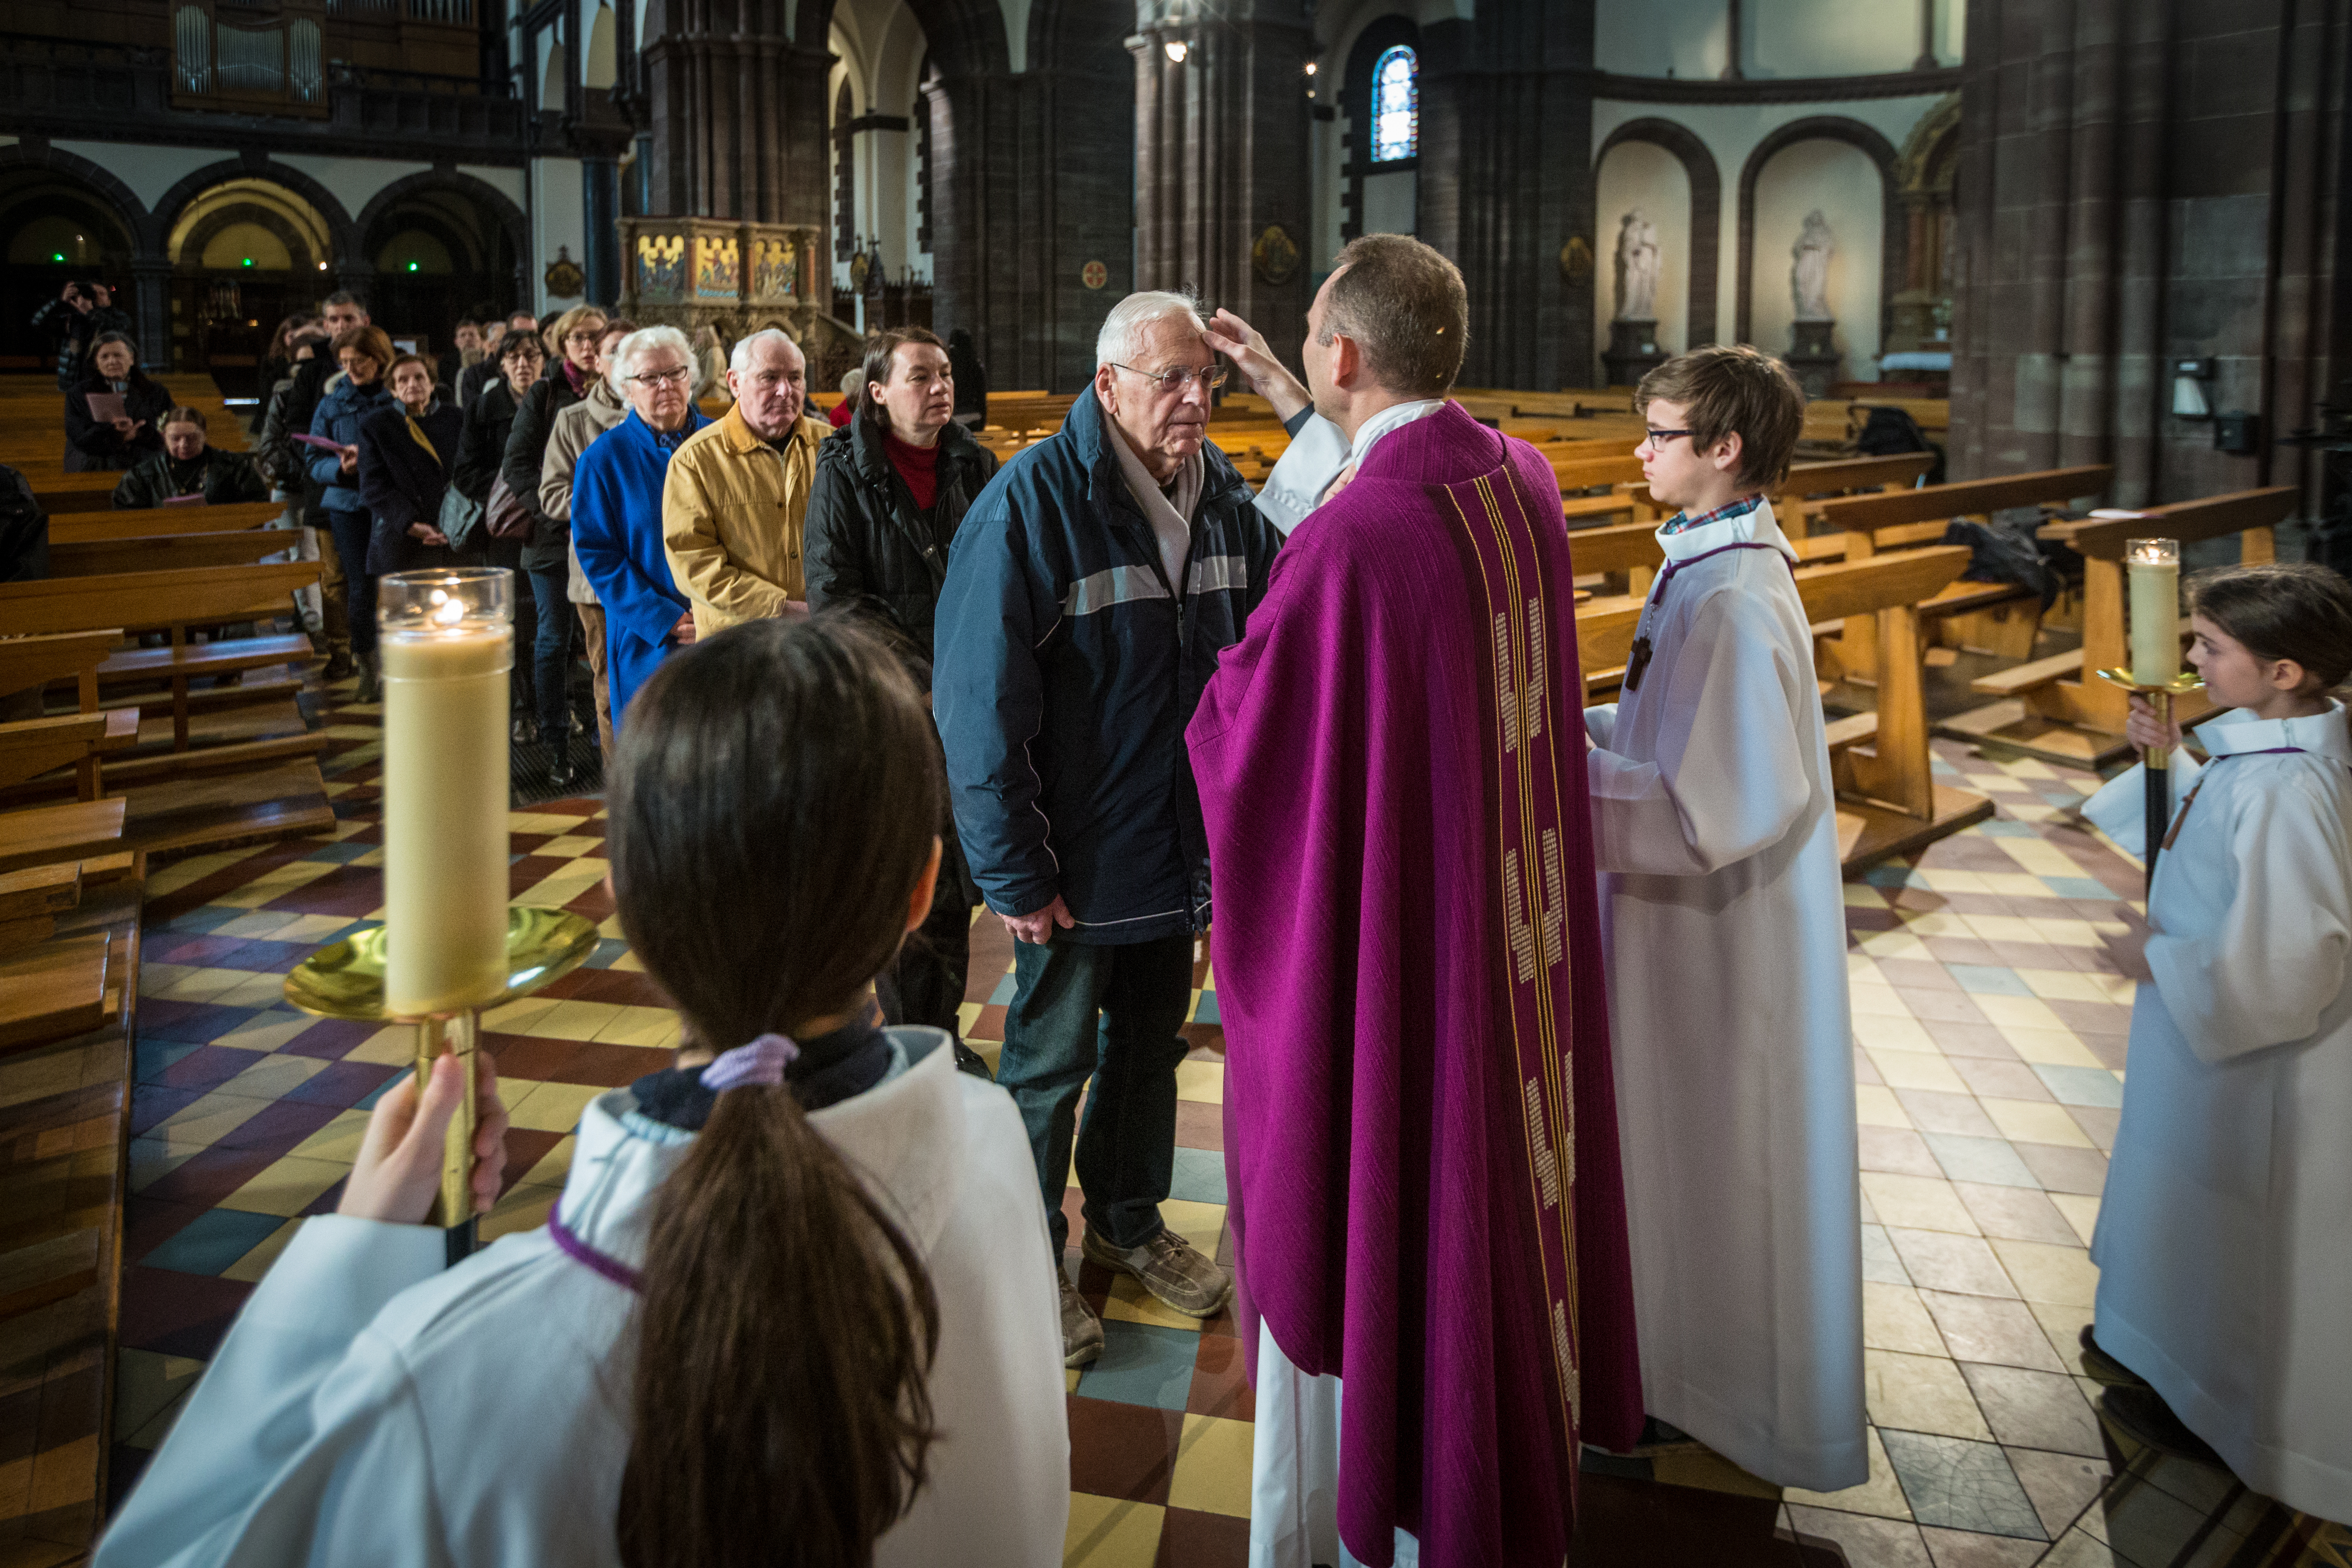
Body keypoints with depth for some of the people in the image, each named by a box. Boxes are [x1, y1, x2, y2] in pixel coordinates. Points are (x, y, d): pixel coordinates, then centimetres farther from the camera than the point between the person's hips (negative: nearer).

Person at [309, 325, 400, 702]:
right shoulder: (332, 403, 9)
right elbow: (315, 461, 8)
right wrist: (341, 467, -13)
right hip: (346, 503, 2)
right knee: (359, 588, 3)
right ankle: (366, 670, 13)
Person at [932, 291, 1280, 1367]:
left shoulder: (1223, 496, 0)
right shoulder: (1032, 500, -19)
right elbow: (982, 702, -20)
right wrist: (1013, 872, -19)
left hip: (1183, 845, 6)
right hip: (1079, 859, -6)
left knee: (1152, 1041, 22)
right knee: (1052, 1061, 11)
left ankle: (1130, 1220, 43)